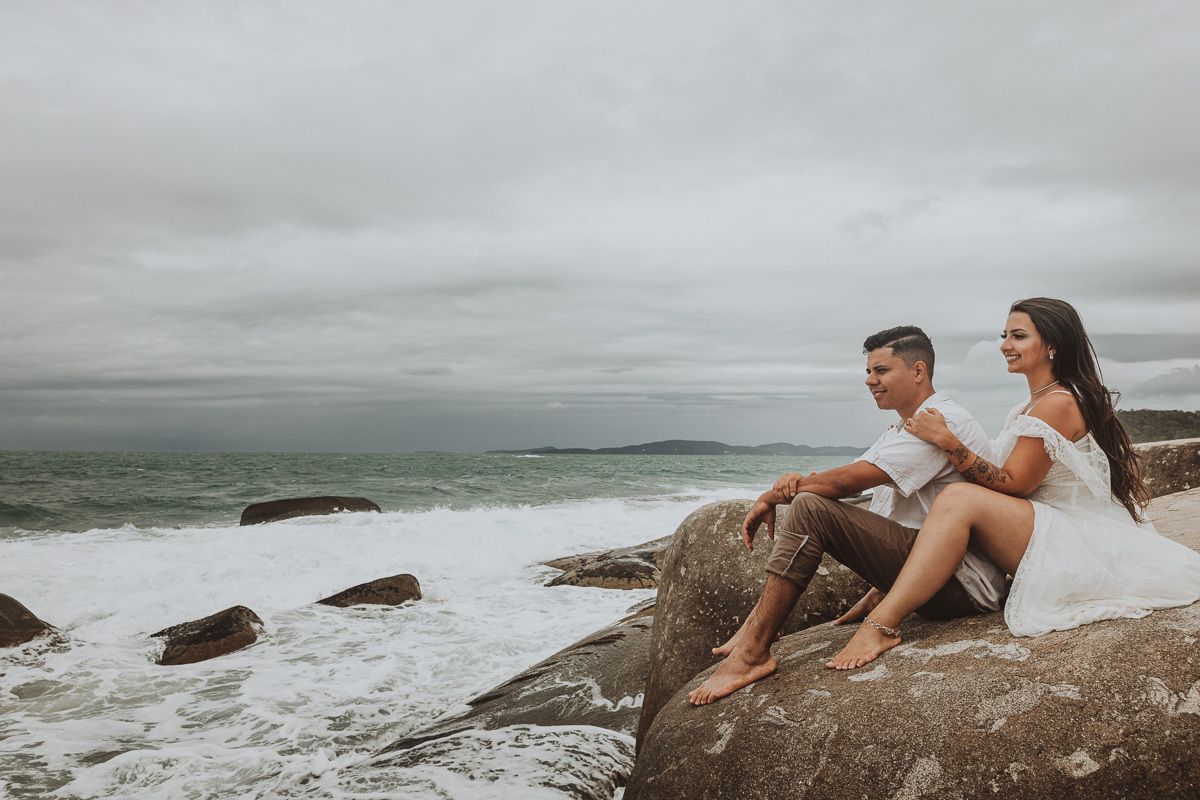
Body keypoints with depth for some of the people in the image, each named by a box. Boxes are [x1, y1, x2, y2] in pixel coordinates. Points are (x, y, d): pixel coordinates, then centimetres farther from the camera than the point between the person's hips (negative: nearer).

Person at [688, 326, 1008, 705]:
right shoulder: (901, 430, 19)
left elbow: (848, 481, -20)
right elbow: (850, 479, 10)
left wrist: (771, 497, -9)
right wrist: (799, 481, -13)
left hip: (962, 585, -11)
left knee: (811, 509, -23)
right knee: (809, 499, 10)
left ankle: (752, 653, -21)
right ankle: (755, 627, 2)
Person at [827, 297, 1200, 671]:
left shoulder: (1058, 404, -15)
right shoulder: (1039, 403, 16)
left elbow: (1013, 485, -17)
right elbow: (1011, 486, 13)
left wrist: (946, 439, -22)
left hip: (1082, 548, -11)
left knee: (959, 500, -28)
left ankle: (883, 624, -36)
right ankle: (885, 596, 1)